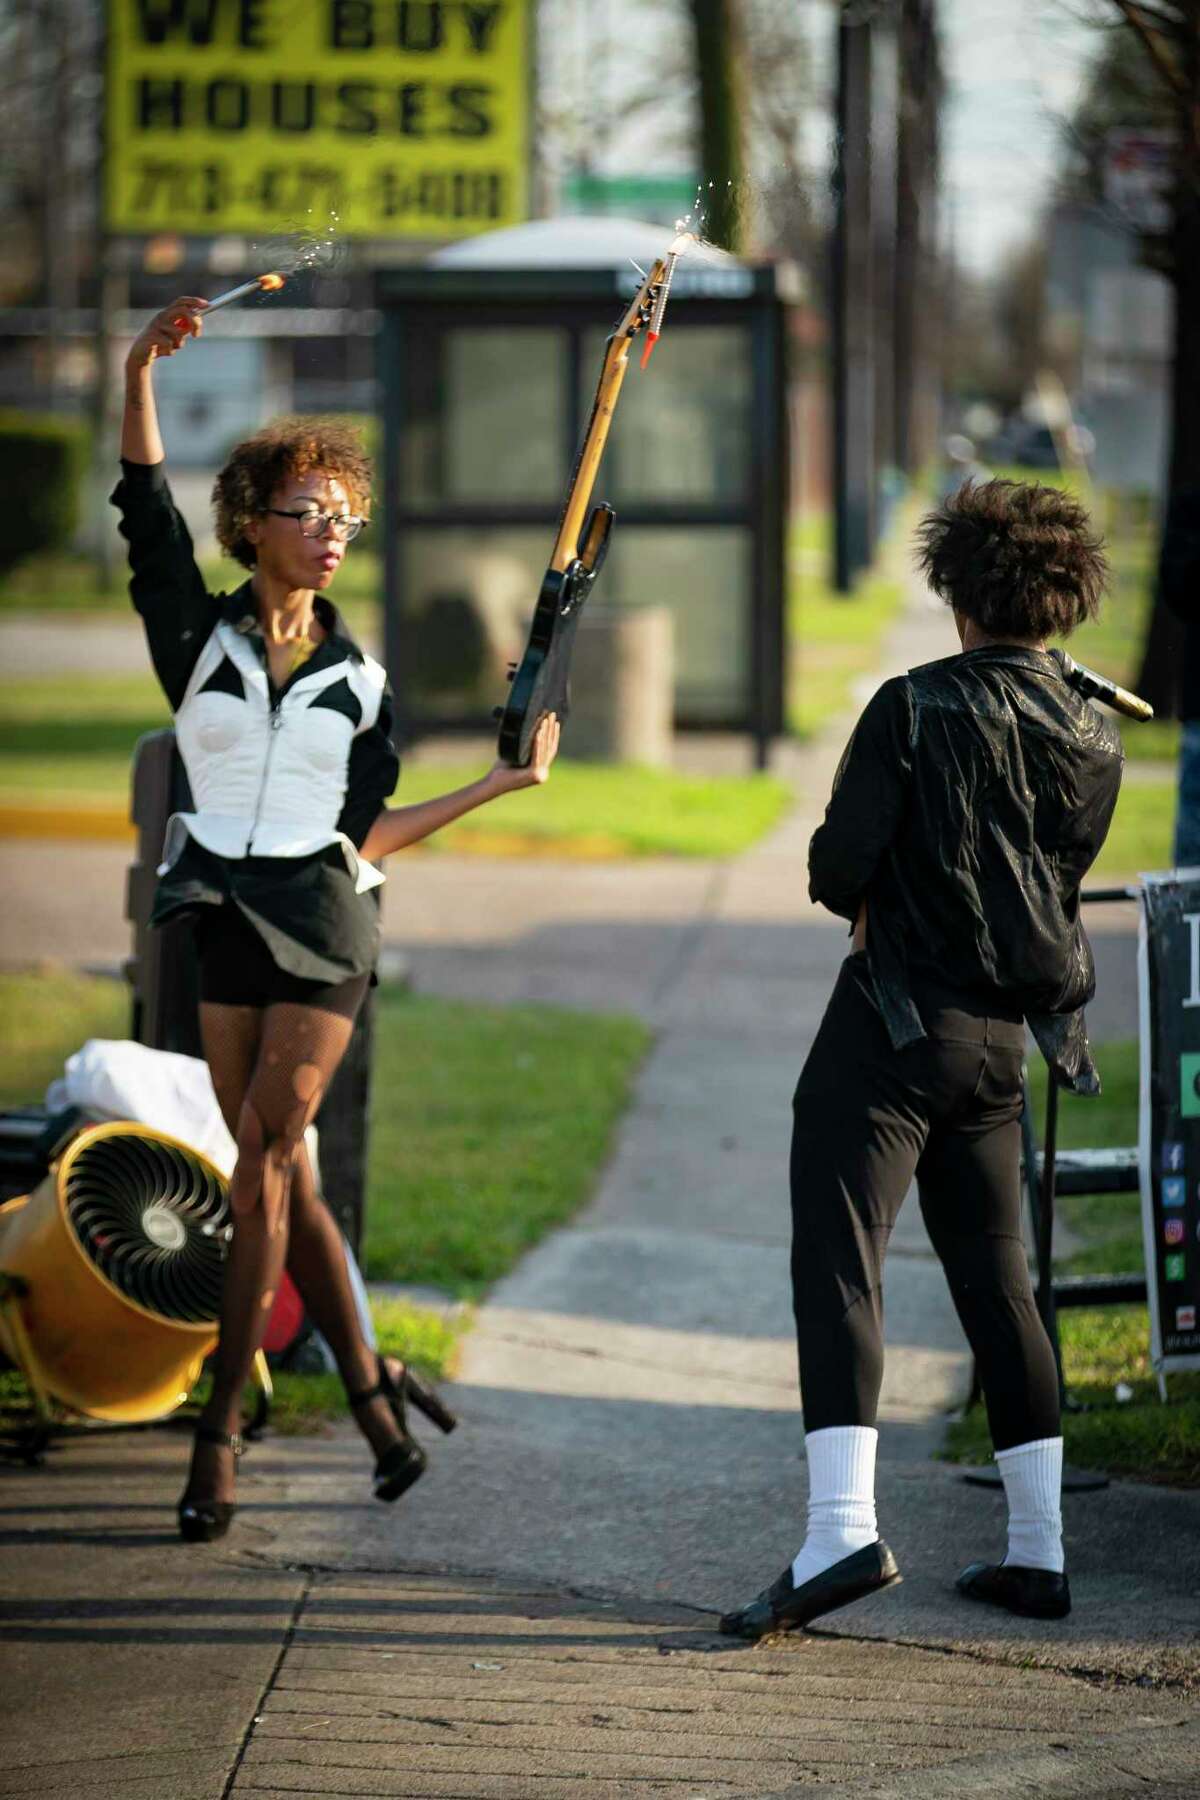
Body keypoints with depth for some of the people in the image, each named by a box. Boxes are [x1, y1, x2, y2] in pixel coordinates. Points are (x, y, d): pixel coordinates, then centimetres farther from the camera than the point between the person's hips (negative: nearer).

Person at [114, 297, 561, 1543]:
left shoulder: (358, 680, 8)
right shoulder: (198, 637, 4)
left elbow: (363, 831, 9)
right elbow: (146, 511, -9)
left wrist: (503, 783, 10)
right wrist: (140, 379, -20)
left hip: (322, 935, -1)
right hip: (223, 928, 1)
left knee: (261, 1169, -8)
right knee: (282, 1178, 4)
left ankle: (220, 1427, -8)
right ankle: (367, 1385, 20)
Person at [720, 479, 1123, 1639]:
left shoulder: (917, 707, -11)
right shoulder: (1095, 741, 7)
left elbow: (838, 869, -13)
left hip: (893, 1022, -6)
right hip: (1003, 1035, 6)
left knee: (836, 1264, -10)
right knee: (994, 1277, 14)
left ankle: (841, 1530, -25)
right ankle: (1036, 1551, 17)